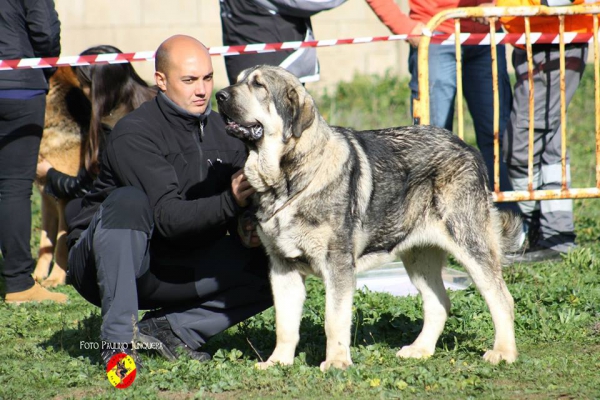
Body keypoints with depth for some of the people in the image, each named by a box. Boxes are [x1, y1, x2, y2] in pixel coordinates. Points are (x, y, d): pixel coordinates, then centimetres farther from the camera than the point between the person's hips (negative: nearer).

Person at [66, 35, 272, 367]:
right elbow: (167, 218, -28)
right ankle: (117, 339, -31)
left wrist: (248, 229, -17)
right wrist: (229, 203, -42)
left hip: (175, 271, 6)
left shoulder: (220, 131, 3)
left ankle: (168, 329, -8)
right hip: (103, 264, -6)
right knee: (128, 201, -37)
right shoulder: (133, 134, -19)